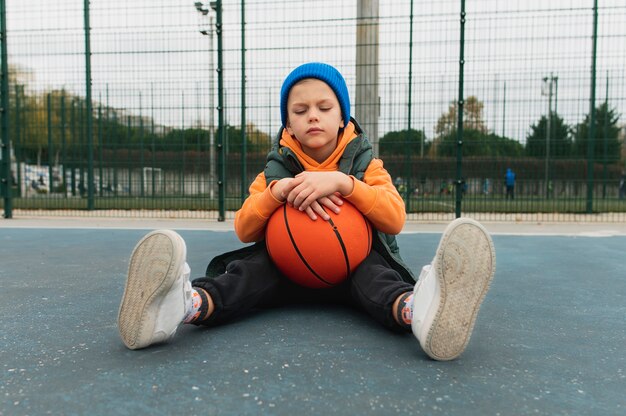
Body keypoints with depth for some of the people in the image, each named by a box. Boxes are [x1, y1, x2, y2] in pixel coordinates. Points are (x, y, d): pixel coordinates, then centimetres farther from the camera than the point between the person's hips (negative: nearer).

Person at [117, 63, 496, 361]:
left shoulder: (364, 162, 3)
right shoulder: (277, 167, 6)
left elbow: (396, 219, -14)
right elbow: (244, 230, -4)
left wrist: (342, 182, -29)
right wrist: (278, 190, -24)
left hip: (352, 265, -1)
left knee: (373, 269, -35)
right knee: (255, 267, -31)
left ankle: (416, 309, -67)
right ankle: (189, 303, -58)